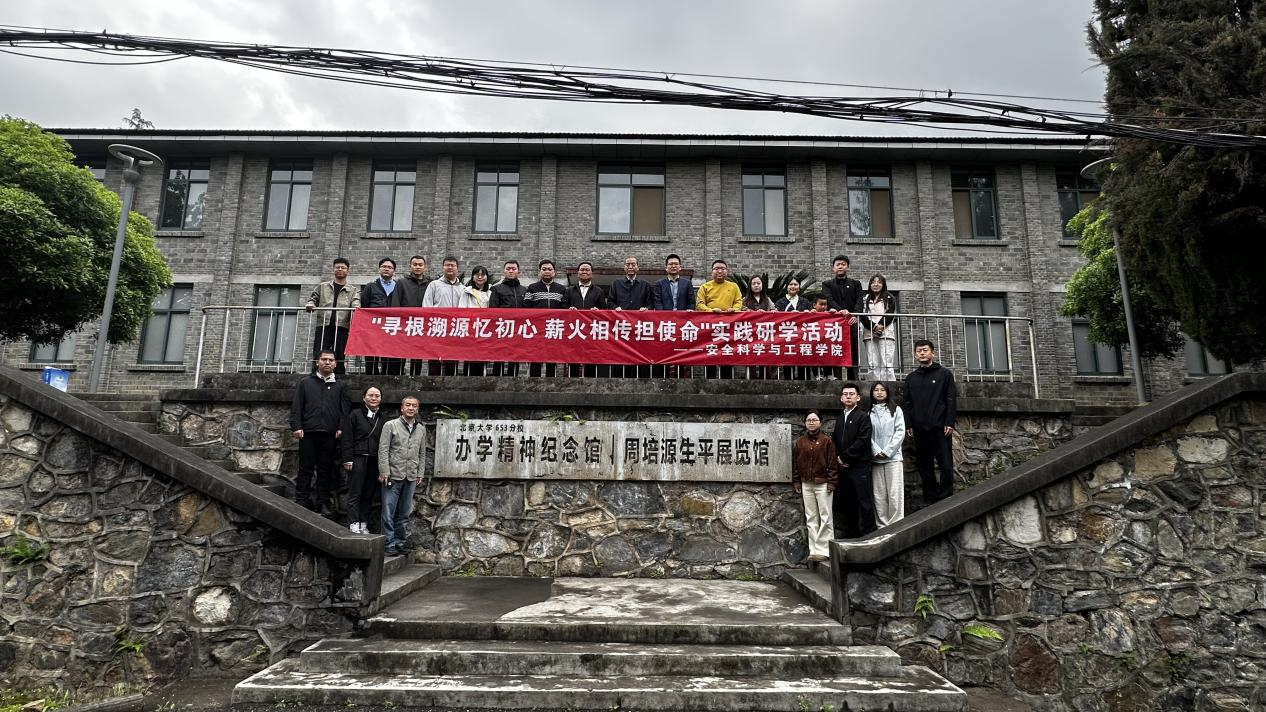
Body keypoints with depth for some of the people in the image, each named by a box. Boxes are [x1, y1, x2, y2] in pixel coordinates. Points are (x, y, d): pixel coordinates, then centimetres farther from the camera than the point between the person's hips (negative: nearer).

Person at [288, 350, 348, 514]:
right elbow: (296, 406, 5)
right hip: (308, 433, -1)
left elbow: (344, 410, 7)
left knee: (326, 470, 5)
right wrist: (296, 426, -5)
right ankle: (302, 501, 9)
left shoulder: (340, 386, 13)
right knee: (306, 468, 2)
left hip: (330, 434, 1)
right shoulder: (306, 382, 10)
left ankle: (323, 503, 11)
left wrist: (341, 428, -5)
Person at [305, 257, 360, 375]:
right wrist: (310, 304, -6)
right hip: (323, 326, 1)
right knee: (319, 357, -6)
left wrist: (356, 308, -24)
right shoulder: (323, 287, 20)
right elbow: (313, 298, 19)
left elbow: (356, 303, 1)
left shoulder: (352, 291, 16)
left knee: (340, 359, -1)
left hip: (342, 327, -1)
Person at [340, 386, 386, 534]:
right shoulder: (355, 415, 1)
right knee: (355, 494, -2)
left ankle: (363, 525, 13)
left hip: (375, 461, 4)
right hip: (359, 459, -4)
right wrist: (347, 460, -8)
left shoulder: (382, 418, 12)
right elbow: (347, 439, -2)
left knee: (368, 495, 7)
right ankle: (354, 524, 1)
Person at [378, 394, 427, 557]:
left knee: (404, 513, 10)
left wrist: (420, 473, 11)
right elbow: (383, 450, -5)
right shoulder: (391, 425, -1)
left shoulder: (421, 429, 11)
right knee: (389, 512, 0)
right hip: (393, 476, -4)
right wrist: (384, 472, -10)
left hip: (411, 477, 4)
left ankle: (401, 541, 19)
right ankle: (390, 543, 7)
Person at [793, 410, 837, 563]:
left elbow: (833, 463, -4)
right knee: (811, 518, 8)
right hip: (806, 485, 4)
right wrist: (796, 482, 7)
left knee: (826, 517, -2)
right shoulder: (799, 442, 7)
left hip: (823, 484, -4)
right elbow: (795, 463, 10)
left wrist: (831, 482, -9)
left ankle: (822, 550, 2)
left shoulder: (827, 441, -3)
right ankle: (814, 551, 13)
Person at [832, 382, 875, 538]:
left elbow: (863, 441, -14)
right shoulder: (839, 419, 16)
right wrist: (838, 458, -1)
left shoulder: (863, 417, -4)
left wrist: (844, 456, -12)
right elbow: (834, 440, 16)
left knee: (864, 502, -4)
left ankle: (867, 534, 2)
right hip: (843, 467, 6)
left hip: (860, 467, -6)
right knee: (847, 502, 11)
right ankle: (850, 535, 20)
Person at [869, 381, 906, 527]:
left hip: (893, 457, -2)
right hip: (875, 459, 2)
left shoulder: (895, 410, 5)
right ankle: (882, 525, 7)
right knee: (878, 495, 2)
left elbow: (900, 432, -1)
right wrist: (876, 451, -8)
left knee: (895, 493, -4)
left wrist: (887, 451, -7)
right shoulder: (869, 412, 8)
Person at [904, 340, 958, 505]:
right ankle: (930, 499, 13)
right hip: (920, 429, 4)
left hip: (940, 428, -3)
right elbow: (908, 403, 14)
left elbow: (951, 400, -1)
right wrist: (908, 425, 5)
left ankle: (945, 499, 0)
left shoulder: (944, 374, 5)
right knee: (924, 466, 6)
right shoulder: (911, 378, 15)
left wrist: (949, 423, -10)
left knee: (946, 465, -5)